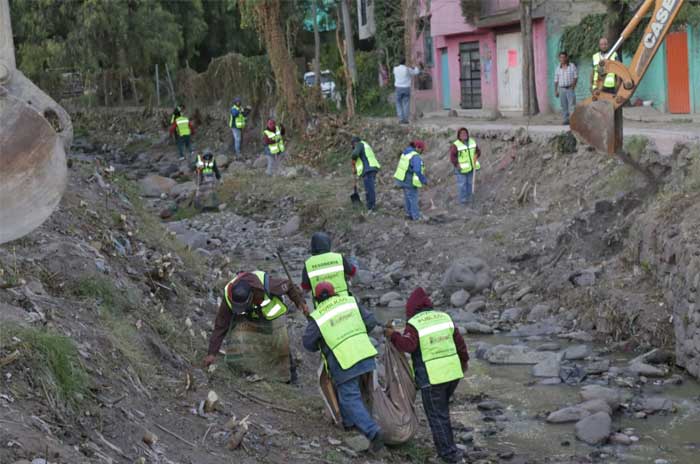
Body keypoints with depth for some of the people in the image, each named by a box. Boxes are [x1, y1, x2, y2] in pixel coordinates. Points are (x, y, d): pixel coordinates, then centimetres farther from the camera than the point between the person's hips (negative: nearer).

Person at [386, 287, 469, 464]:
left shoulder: (413, 324, -10)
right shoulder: (444, 317, 7)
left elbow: (408, 345, -26)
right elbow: (459, 340, 12)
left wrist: (393, 335, -10)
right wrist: (464, 360, 26)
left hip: (432, 377, -5)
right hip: (453, 372, 6)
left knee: (437, 416, 5)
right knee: (442, 410, 24)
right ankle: (447, 444, 29)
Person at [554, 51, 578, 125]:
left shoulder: (572, 66, 3)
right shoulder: (558, 69, 10)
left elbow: (576, 77, 0)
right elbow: (556, 80, 12)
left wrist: (573, 85, -14)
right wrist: (555, 91, 7)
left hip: (570, 89, -3)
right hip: (561, 89, 3)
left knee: (572, 105, -10)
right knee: (564, 106, 2)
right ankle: (566, 120, 6)